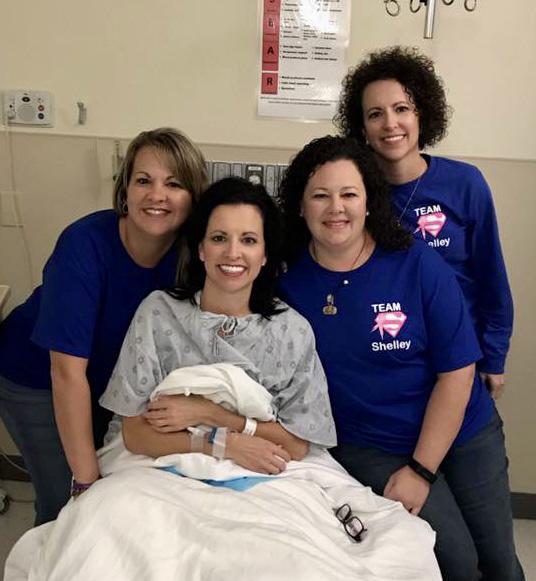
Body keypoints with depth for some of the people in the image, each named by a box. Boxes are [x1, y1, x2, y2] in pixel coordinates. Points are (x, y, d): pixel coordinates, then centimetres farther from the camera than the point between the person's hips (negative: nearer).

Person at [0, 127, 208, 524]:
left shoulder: (193, 251, -20)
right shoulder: (86, 244, -32)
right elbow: (67, 371, -33)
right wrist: (86, 480, -32)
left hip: (112, 377, 4)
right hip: (37, 381, -4)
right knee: (68, 504, -3)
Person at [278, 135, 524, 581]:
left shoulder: (418, 264, -15)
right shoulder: (286, 278, -12)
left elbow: (457, 370, -13)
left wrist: (421, 470, -14)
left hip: (462, 433, 1)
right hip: (372, 449, -1)